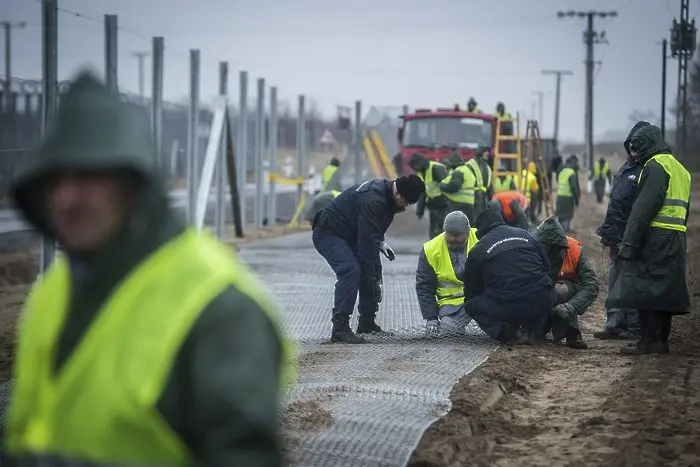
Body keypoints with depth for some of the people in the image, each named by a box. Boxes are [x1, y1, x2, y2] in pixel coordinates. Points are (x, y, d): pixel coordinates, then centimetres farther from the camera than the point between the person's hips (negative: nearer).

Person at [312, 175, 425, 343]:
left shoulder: (387, 194, 1)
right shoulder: (372, 200, -31)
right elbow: (367, 242, -32)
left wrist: (380, 242, 3)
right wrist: (374, 279, -29)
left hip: (349, 234, 10)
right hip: (328, 234, -10)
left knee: (372, 271, 10)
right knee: (350, 271, -27)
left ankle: (367, 323, 21)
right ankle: (340, 328, -30)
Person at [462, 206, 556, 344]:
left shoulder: (477, 251, 8)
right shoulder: (526, 236, 17)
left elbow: (471, 291, 17)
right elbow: (547, 268, 23)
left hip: (507, 308, -4)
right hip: (543, 303, 4)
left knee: (471, 305, 21)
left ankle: (508, 331, -2)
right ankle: (534, 329, 13)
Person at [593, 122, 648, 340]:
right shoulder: (626, 169, 18)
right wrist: (609, 236, 20)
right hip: (618, 238, 9)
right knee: (615, 282, 11)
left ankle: (636, 328, 1)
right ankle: (615, 325, 16)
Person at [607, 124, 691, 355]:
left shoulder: (655, 166, -10)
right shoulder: (680, 169, 21)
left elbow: (644, 208, -18)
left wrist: (629, 243, -18)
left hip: (656, 238, -9)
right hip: (676, 240, 9)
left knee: (644, 289, -7)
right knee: (664, 290, 12)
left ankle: (650, 340, -10)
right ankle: (661, 340, 15)